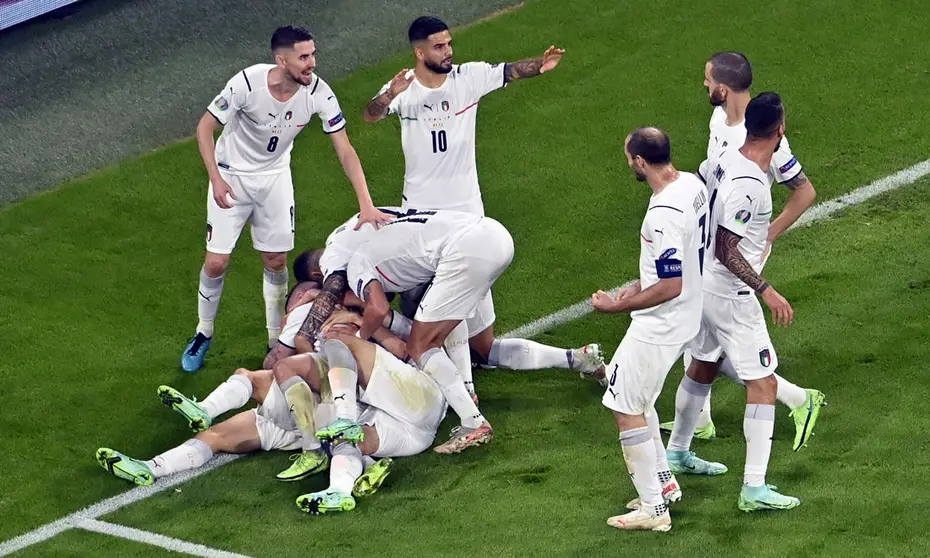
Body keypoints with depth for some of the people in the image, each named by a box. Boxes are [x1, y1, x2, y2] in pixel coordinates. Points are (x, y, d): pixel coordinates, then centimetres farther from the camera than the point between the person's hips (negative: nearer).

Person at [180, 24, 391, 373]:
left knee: (276, 262, 7)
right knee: (216, 262, -1)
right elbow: (205, 127, -17)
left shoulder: (318, 92, -23)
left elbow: (345, 150, -18)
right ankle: (203, 334, 23)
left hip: (275, 177, 2)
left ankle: (277, 341, 24)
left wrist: (366, 205, -25)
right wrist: (216, 179, -26)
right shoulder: (248, 83, -30)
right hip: (231, 175, -2)